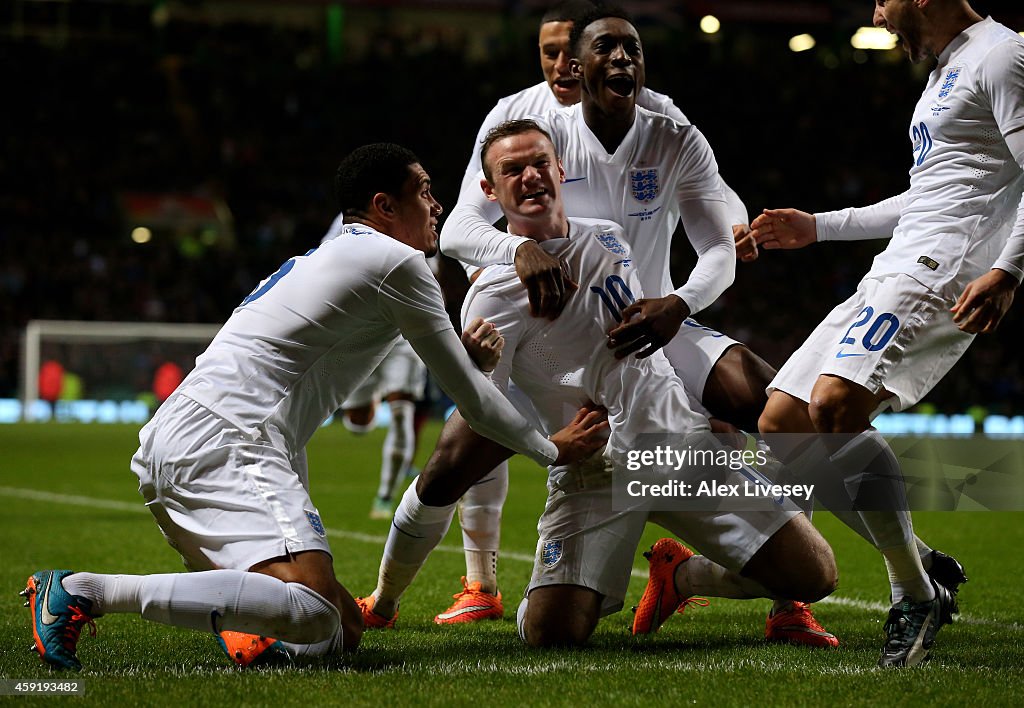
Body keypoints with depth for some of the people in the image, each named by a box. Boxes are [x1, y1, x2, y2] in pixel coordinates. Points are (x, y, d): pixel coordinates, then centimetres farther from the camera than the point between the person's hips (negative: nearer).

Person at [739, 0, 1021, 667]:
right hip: (892, 277, 10)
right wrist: (817, 227, 33)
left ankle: (916, 595, -17)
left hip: (945, 265, -10)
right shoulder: (946, 69, 26)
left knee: (833, 405, -29)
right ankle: (925, 568, 9)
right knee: (781, 428, 5)